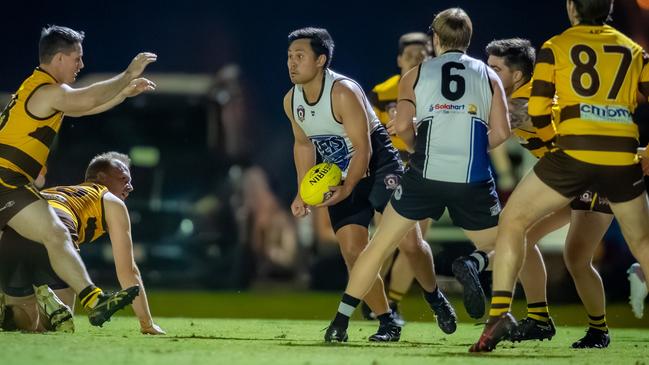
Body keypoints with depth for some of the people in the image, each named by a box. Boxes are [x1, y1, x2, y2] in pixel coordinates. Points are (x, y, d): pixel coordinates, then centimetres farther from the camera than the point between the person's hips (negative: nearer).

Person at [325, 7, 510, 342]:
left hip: (425, 175, 0)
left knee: (378, 246, 12)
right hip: (473, 181, 0)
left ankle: (340, 321, 10)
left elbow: (402, 126, -3)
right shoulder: (488, 76, 12)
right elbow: (501, 133, 3)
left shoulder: (416, 75, 11)